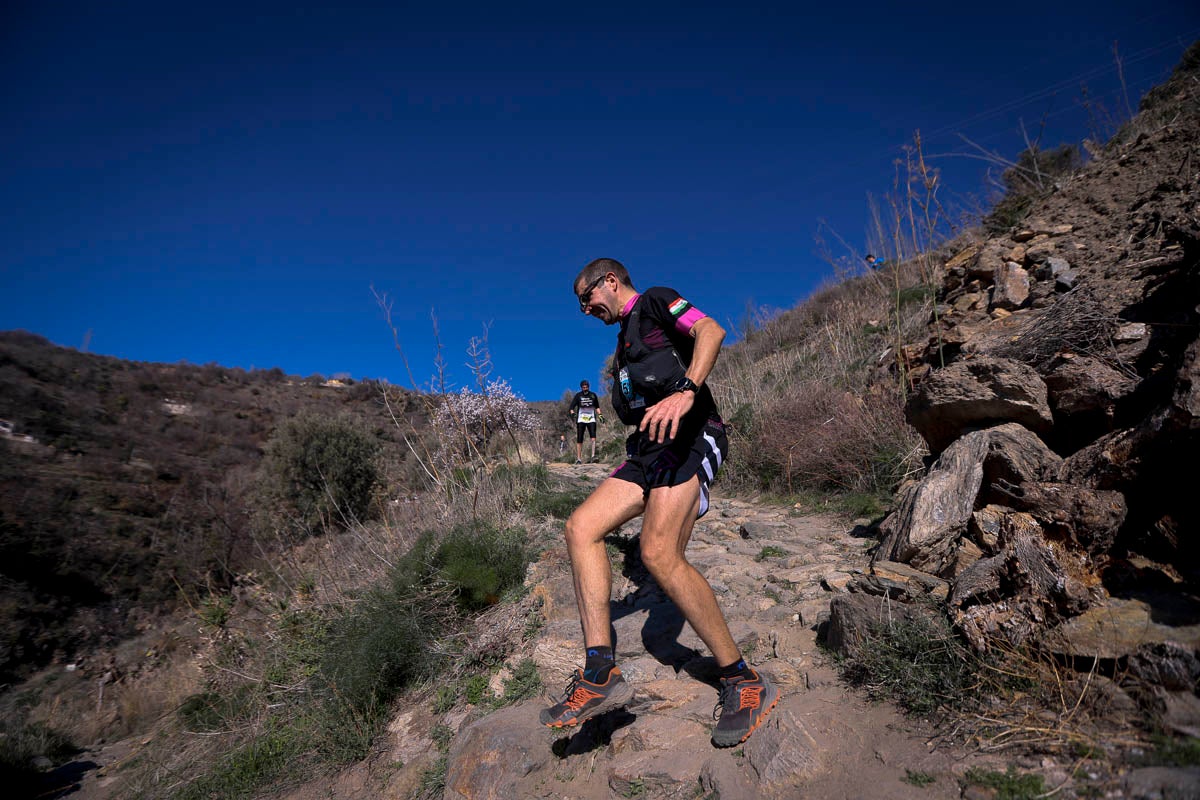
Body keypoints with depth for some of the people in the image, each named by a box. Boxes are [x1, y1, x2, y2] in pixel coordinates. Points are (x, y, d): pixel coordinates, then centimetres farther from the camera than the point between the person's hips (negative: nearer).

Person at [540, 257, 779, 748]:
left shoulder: (655, 302, 5)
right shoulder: (625, 343, 30)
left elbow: (711, 331, -15)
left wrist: (686, 391, -32)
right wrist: (627, 473, 27)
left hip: (689, 437, -9)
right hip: (650, 449, 9)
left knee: (659, 553, -24)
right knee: (582, 528, -10)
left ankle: (745, 683, -10)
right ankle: (600, 676, -11)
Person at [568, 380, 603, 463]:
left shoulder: (593, 395, 5)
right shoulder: (578, 395, -2)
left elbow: (597, 407, 19)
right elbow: (571, 407, -5)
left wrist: (600, 414, 6)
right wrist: (572, 413, -25)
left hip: (591, 419, 1)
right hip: (581, 420, -1)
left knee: (593, 437, -17)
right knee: (579, 440, -2)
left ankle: (593, 456, -20)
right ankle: (578, 459, 2)